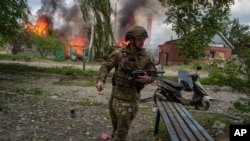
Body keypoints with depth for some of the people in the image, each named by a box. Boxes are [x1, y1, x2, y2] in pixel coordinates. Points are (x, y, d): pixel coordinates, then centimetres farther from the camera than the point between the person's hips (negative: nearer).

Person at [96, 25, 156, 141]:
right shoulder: (119, 53, -9)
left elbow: (153, 74, -1)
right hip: (116, 92, 2)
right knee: (114, 117, 25)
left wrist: (147, 79, -24)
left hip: (131, 95, -2)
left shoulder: (146, 57, -9)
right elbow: (106, 66, -7)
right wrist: (100, 80, -24)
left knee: (124, 122, 4)